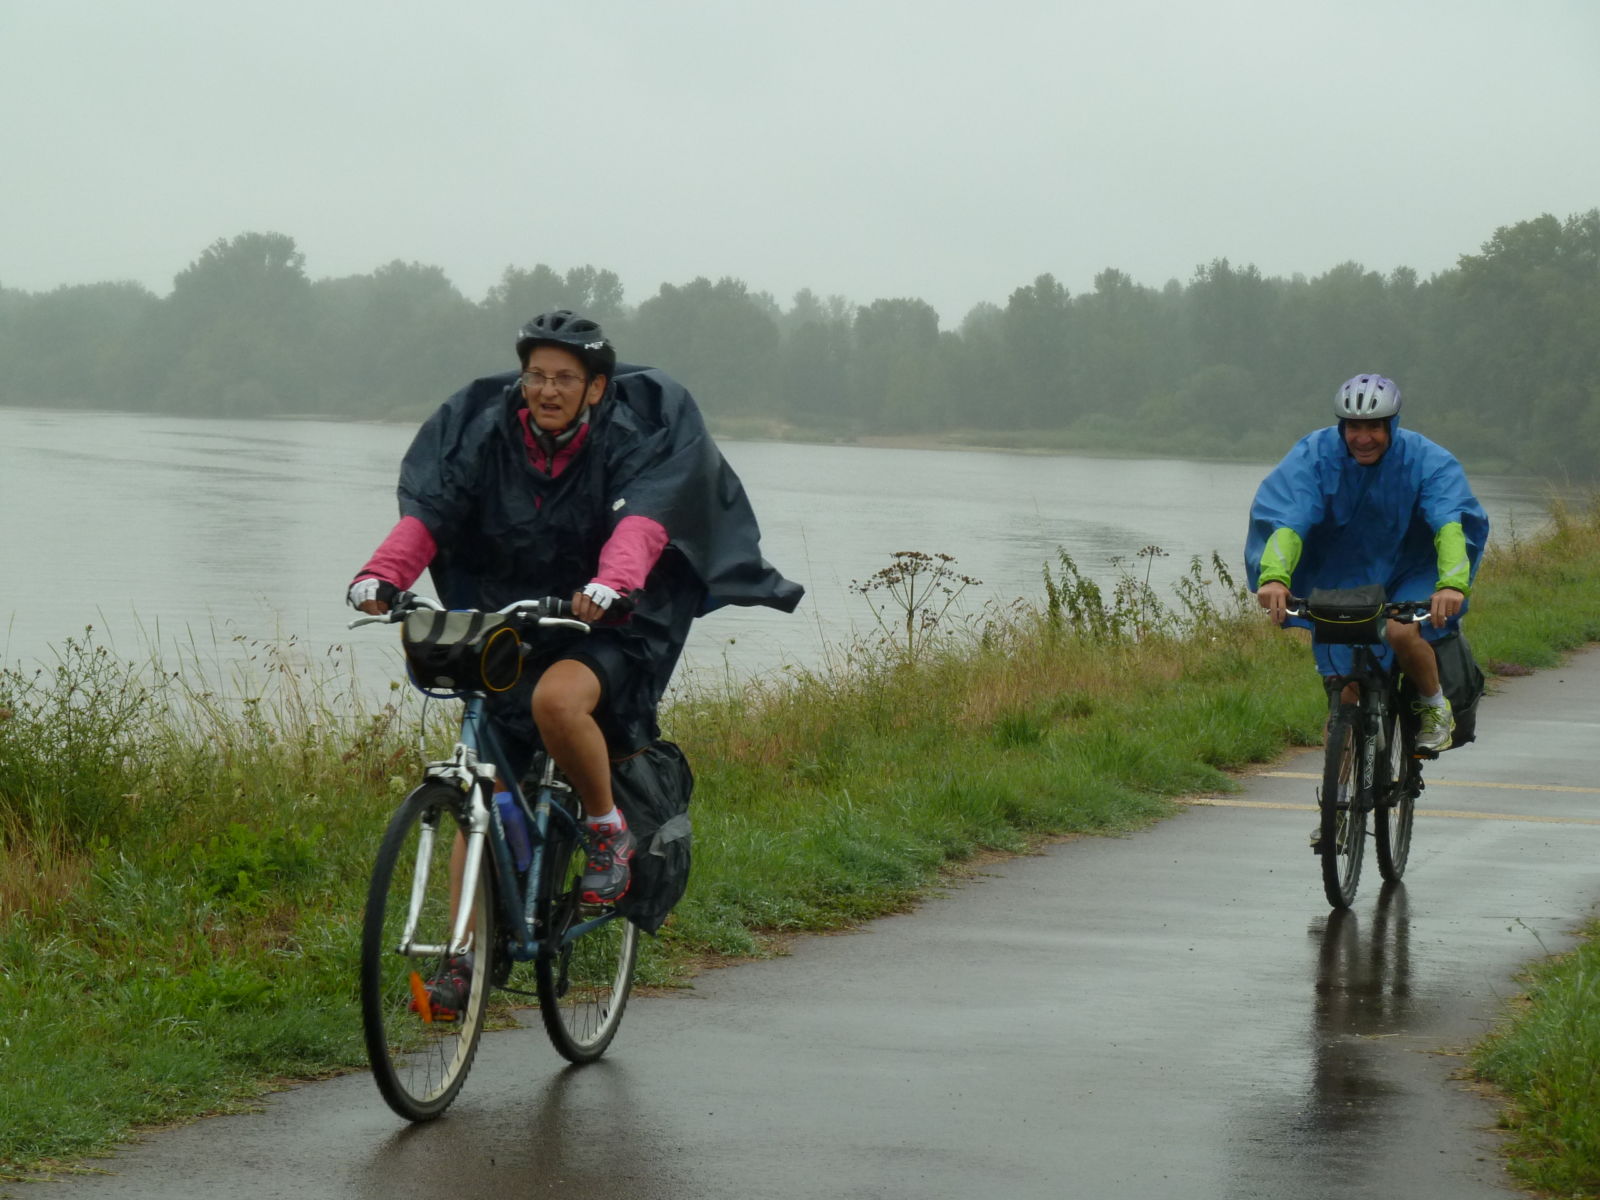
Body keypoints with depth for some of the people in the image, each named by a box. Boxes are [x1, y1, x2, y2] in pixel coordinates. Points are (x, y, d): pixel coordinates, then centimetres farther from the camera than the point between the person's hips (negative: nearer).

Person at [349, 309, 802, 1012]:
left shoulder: (637, 433, -8)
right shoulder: (487, 430, -1)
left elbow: (642, 520, -25)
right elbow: (428, 509, -11)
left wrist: (611, 584, -46)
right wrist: (381, 575, -31)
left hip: (605, 630, -4)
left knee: (557, 698, -36)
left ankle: (607, 830, -11)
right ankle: (464, 960, 9)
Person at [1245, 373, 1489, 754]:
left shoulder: (1428, 461, -18)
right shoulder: (1315, 455, -17)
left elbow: (1449, 523, -31)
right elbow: (1288, 521, -29)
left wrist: (1451, 583, -50)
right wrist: (1273, 576, -48)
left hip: (1408, 574, -1)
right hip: (1340, 576, 1)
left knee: (1401, 632, -32)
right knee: (1347, 696, -5)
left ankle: (1435, 707, -3)